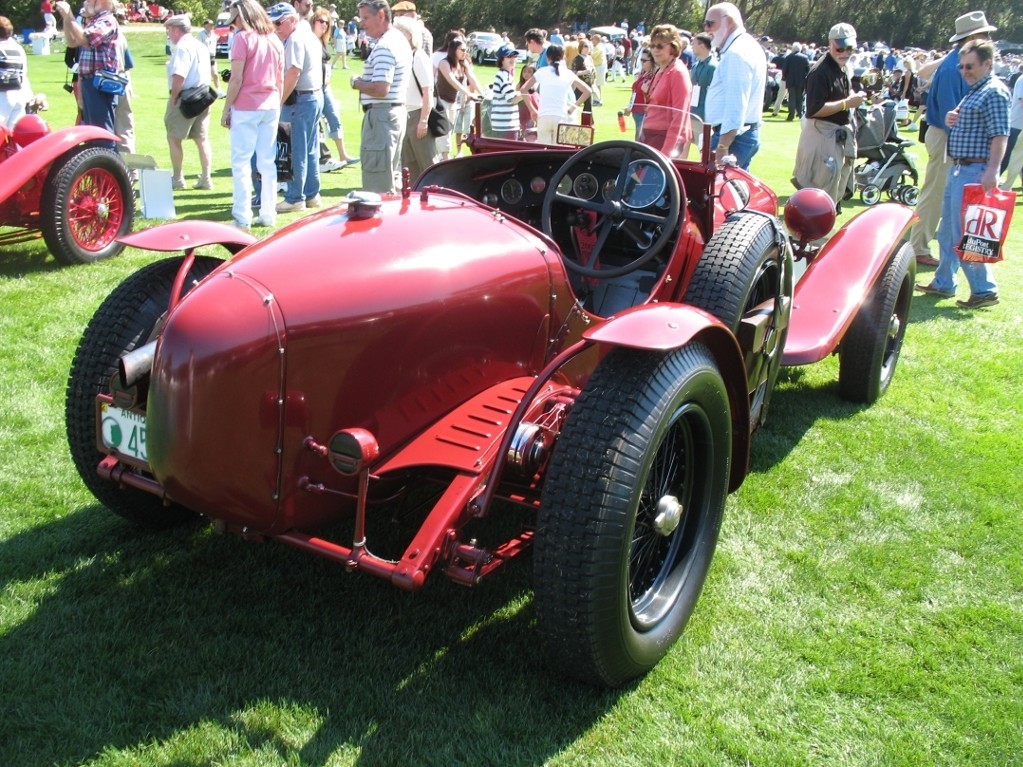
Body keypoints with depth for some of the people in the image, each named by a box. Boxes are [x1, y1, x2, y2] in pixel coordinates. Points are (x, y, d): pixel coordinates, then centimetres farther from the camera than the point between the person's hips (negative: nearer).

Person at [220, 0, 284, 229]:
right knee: (267, 162, 8)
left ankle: (242, 217, -4)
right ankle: (268, 215, 10)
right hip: (271, 107, 6)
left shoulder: (243, 38, -7)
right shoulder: (274, 40, 10)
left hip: (246, 107, -6)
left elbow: (236, 79, -12)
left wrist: (226, 108, -6)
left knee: (241, 162, -2)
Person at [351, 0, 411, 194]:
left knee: (377, 180, -5)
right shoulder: (400, 39, 13)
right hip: (398, 111, 10)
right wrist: (363, 82, 12)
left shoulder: (384, 47, -18)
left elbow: (380, 89, -26)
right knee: (391, 174, 18)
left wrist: (357, 83, -10)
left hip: (381, 115, -10)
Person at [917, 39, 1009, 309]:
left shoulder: (994, 92, -12)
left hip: (975, 171, -10)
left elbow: (1000, 135, -19)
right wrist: (951, 120, 5)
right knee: (948, 232, 16)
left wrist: (991, 171, -27)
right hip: (958, 168, 10)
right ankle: (943, 283, 26)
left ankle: (984, 290, -2)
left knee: (964, 235, -9)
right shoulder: (973, 92, 17)